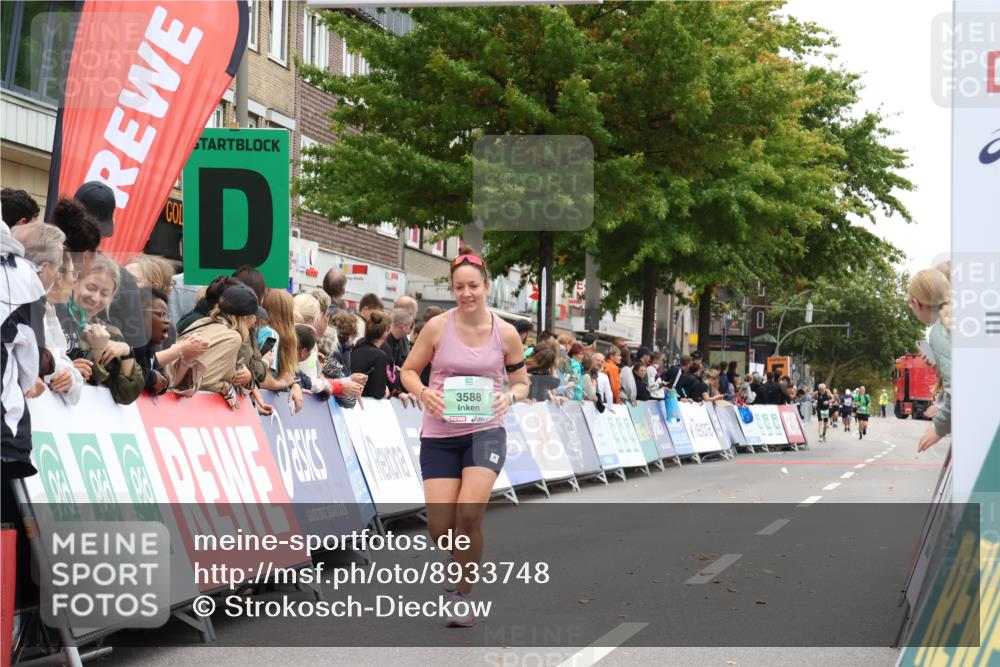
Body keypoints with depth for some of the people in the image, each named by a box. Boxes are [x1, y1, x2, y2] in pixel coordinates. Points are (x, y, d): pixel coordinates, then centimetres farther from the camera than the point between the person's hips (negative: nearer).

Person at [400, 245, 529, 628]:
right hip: (439, 435, 1)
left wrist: (509, 397, -13)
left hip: (485, 431, -1)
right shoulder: (437, 327, -5)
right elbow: (408, 371, 5)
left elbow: (521, 382, 10)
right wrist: (423, 393, -16)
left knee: (468, 514, -20)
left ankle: (464, 595, 2)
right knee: (439, 528, -6)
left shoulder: (505, 334, -2)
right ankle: (466, 561, 31)